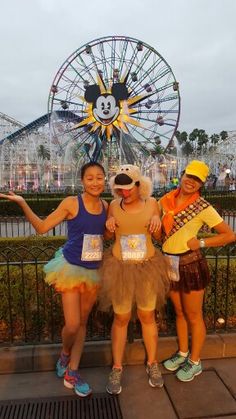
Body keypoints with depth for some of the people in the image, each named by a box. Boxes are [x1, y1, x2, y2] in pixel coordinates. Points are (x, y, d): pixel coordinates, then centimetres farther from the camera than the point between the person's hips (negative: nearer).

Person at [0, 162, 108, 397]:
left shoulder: (106, 207, 0)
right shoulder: (71, 203, -12)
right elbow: (41, 227, -9)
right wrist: (22, 203, -18)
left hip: (94, 271, 4)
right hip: (71, 268, -4)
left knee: (82, 322, 13)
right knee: (72, 325, -6)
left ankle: (71, 373, 30)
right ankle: (64, 354, 31)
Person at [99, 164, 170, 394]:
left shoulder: (151, 203, -4)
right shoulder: (113, 206, -3)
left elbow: (157, 235, 8)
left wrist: (157, 221, -13)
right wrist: (109, 225, -10)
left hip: (147, 266, 0)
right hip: (120, 267, 0)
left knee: (147, 317, 15)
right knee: (121, 318, 10)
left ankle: (152, 364, 35)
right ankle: (117, 369, 27)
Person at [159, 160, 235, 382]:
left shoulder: (202, 207, -13)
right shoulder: (167, 200, 0)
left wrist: (200, 243, -16)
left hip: (190, 264, -5)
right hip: (170, 263, 5)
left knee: (193, 316, 12)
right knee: (179, 312, 21)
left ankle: (195, 362, 32)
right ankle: (182, 353, 42)